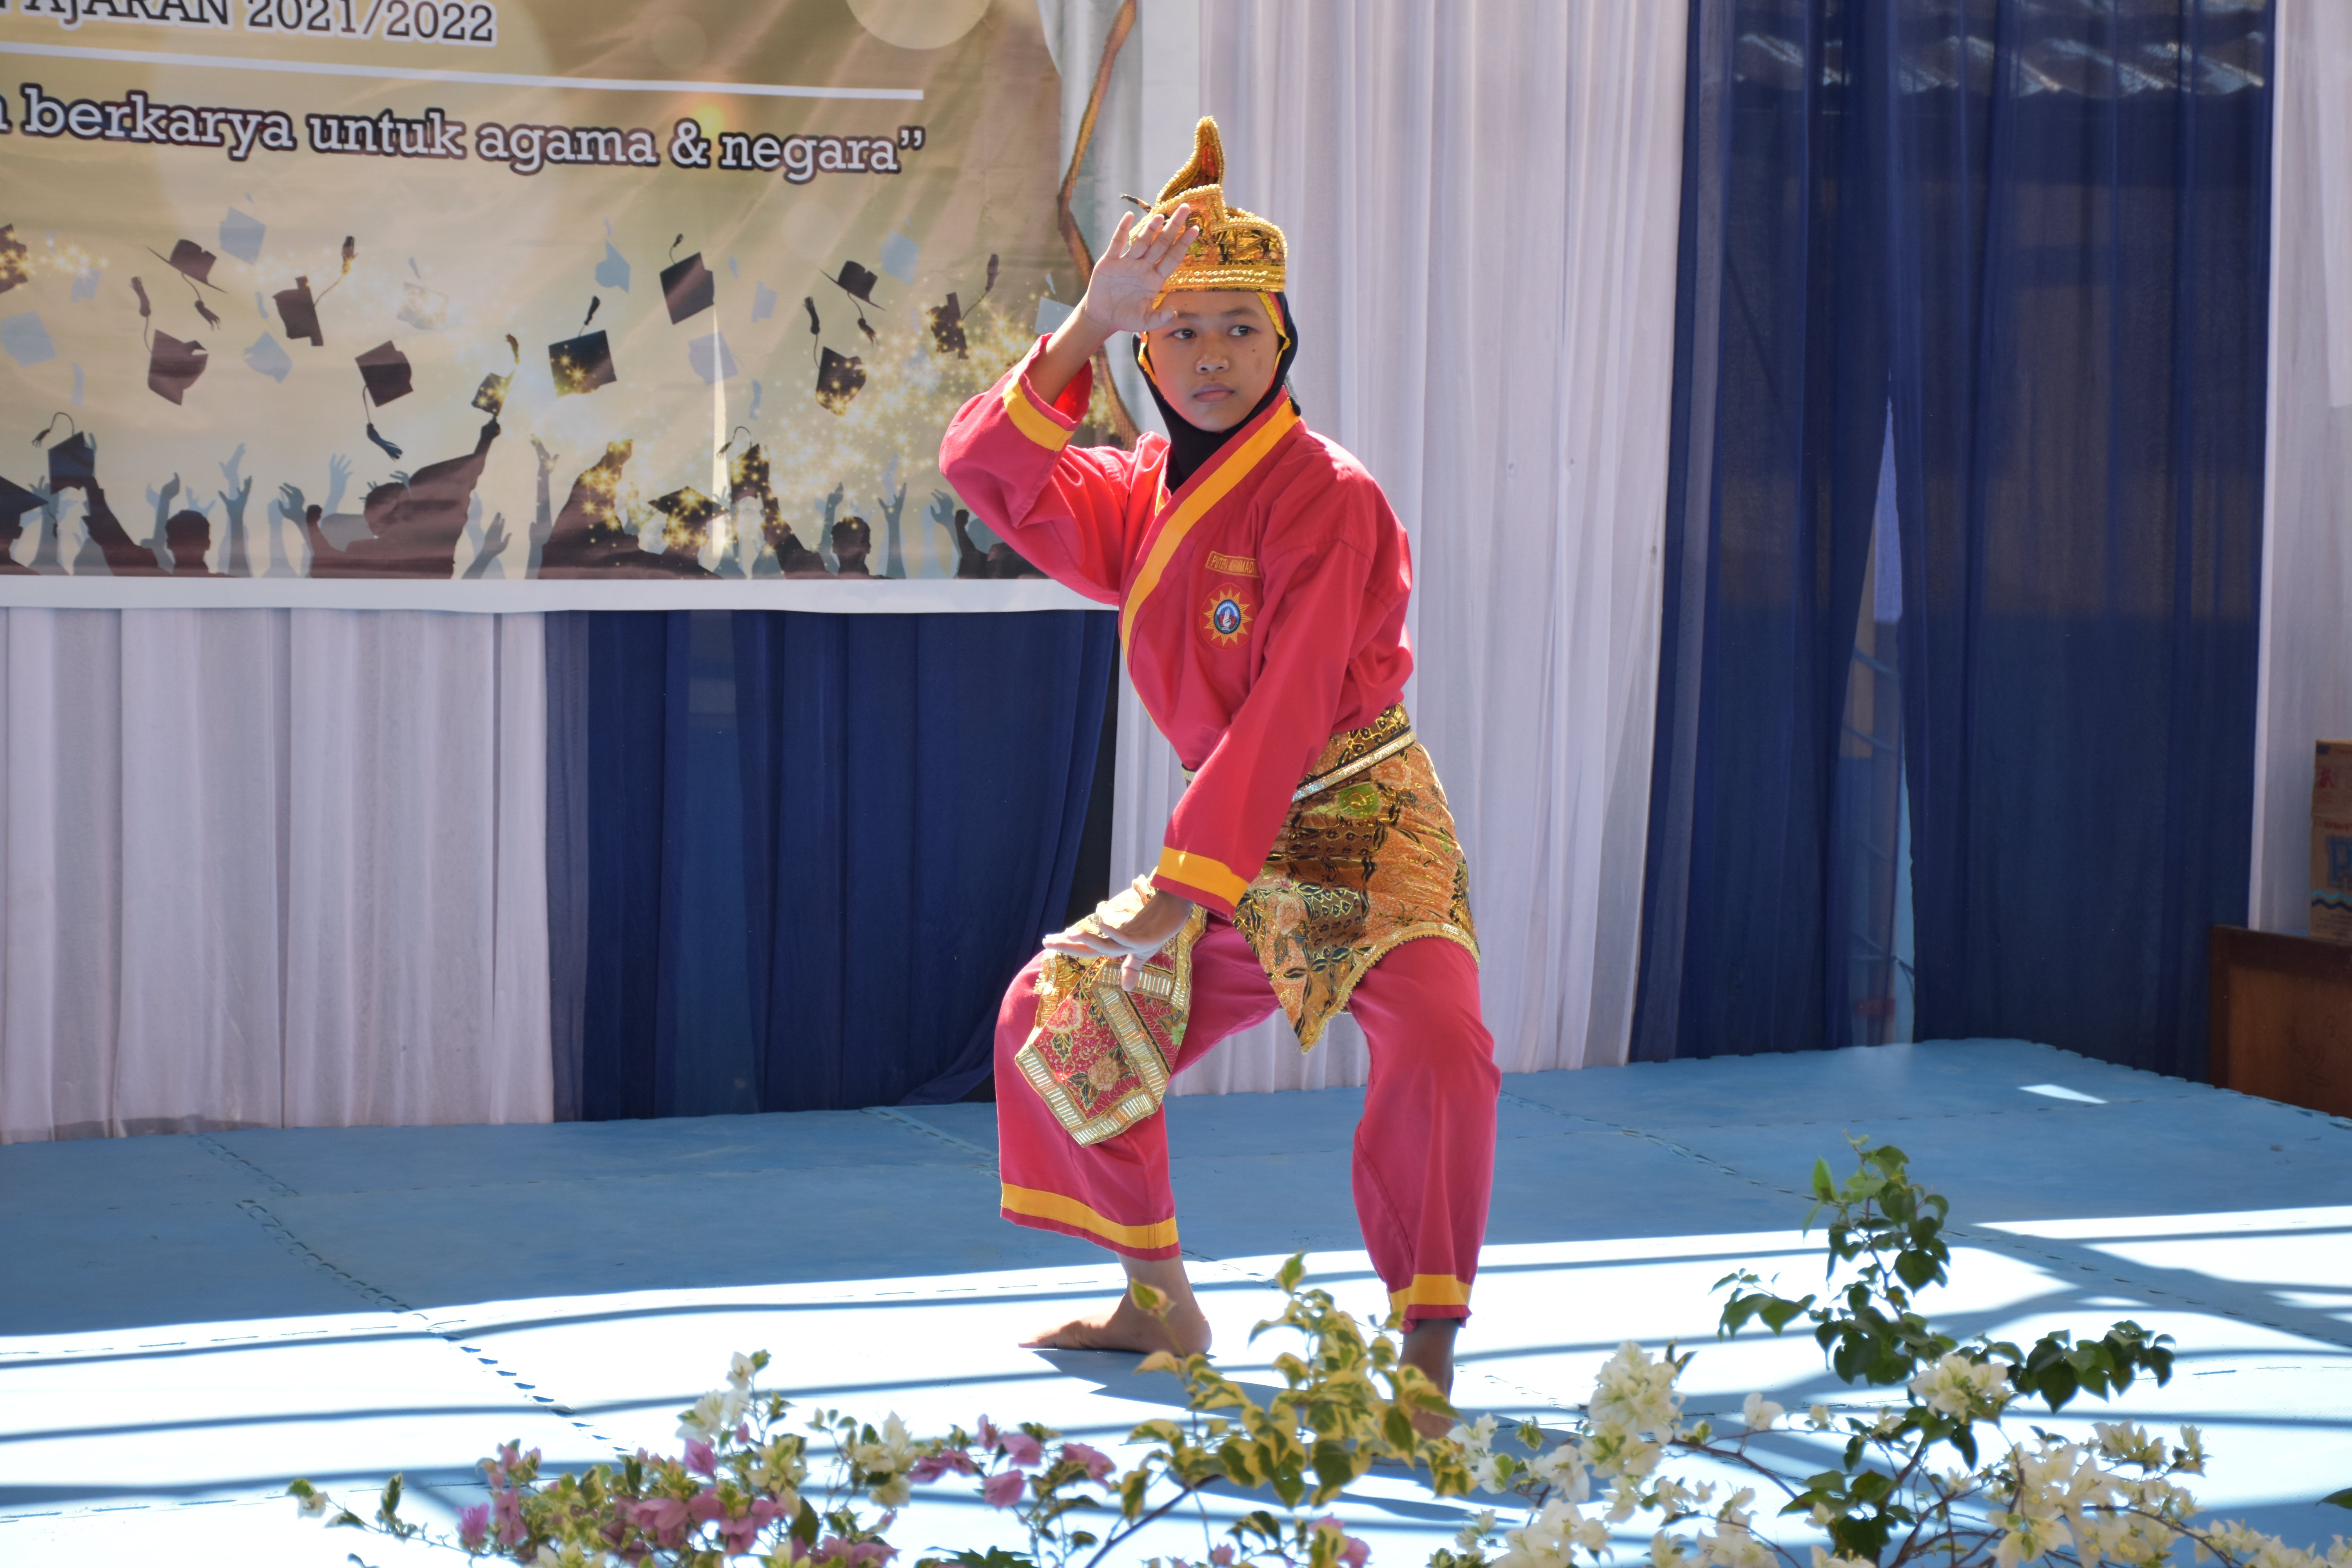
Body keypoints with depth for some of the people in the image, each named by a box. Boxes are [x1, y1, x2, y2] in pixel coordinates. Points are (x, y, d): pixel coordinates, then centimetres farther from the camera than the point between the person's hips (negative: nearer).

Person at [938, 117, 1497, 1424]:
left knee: (1435, 1043, -33)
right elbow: (989, 473, -9)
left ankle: (1428, 1356, -25)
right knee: (1058, 1013, 9)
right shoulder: (1141, 497, 5)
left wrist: (1185, 891, -27)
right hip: (1233, 840, 8)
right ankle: (1161, 1307, 23)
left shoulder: (1326, 498, -17)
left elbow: (1285, 714, -23)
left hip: (1365, 827, -7)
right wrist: (1088, 325, -20)